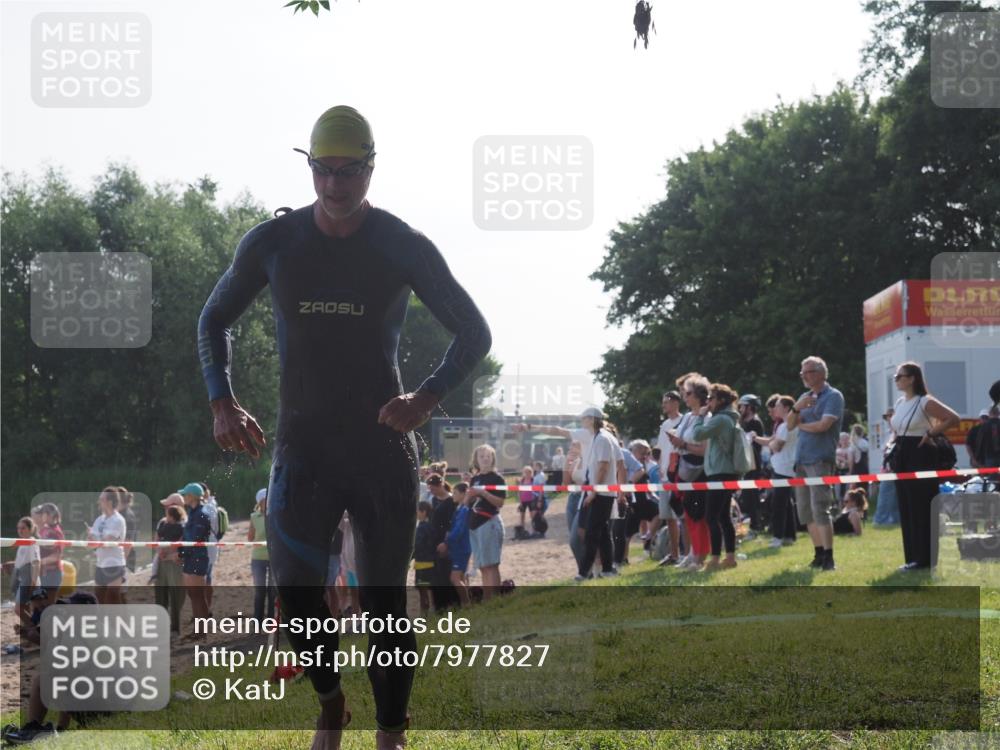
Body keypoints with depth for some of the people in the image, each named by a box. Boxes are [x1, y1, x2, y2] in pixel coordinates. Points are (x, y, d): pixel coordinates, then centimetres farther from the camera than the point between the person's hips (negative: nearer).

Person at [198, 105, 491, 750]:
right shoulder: (273, 243, 0)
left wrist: (427, 399, -14)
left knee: (385, 603, 3)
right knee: (294, 589, -11)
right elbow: (215, 320, 15)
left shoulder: (405, 247, -4)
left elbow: (475, 334, 3)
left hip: (384, 446, -1)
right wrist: (223, 403, 0)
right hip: (302, 446, 1)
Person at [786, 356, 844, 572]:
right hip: (801, 459, 8)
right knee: (805, 511, 8)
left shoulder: (833, 396, -5)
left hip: (820, 460, -8)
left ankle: (828, 558, -13)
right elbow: (789, 424, 11)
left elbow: (823, 425, -16)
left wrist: (801, 425, 1)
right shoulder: (805, 397, 18)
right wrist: (797, 408, -8)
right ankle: (819, 554, 15)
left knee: (819, 509, -14)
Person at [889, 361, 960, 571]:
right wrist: (893, 444, 12)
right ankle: (913, 557, 14)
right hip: (902, 458, 8)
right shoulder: (899, 403, 13)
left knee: (922, 509, -6)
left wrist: (931, 433, -14)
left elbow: (954, 419, -16)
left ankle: (926, 558, -2)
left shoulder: (925, 402, -11)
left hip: (921, 457, -8)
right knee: (906, 509, 8)